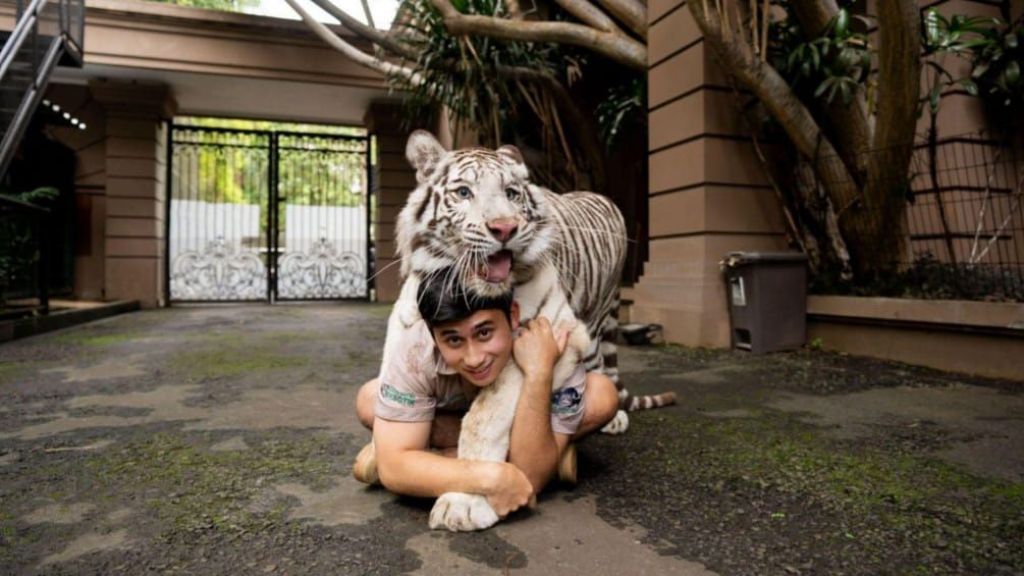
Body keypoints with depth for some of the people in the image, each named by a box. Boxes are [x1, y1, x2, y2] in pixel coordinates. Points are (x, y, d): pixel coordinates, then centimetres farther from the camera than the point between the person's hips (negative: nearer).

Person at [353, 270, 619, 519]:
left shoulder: (552, 349, -38)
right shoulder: (416, 351, -37)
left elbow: (530, 477, -40)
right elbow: (393, 467, -38)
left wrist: (538, 372, -50)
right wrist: (488, 476, -50)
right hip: (451, 419, 2)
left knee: (602, 396, -30)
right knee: (368, 401, -28)